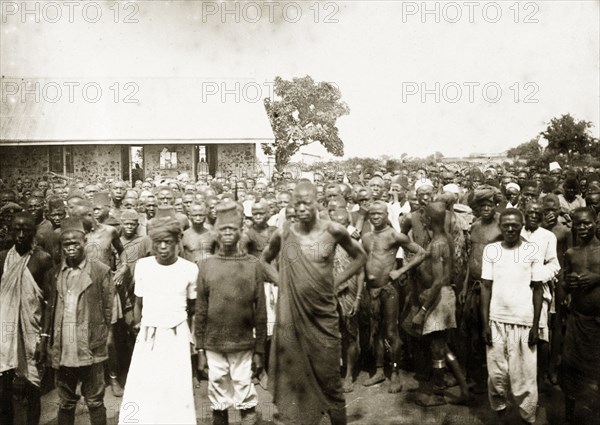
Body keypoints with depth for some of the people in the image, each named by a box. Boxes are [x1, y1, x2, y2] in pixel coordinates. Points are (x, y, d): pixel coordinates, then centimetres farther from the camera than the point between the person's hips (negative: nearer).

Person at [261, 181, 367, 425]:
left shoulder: (333, 231, -6)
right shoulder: (283, 234, -3)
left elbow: (360, 257, 9)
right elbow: (264, 260, 16)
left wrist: (337, 281, 0)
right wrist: (280, 282, 2)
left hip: (324, 315, -1)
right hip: (292, 315, 1)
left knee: (329, 378, 5)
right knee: (294, 376, 9)